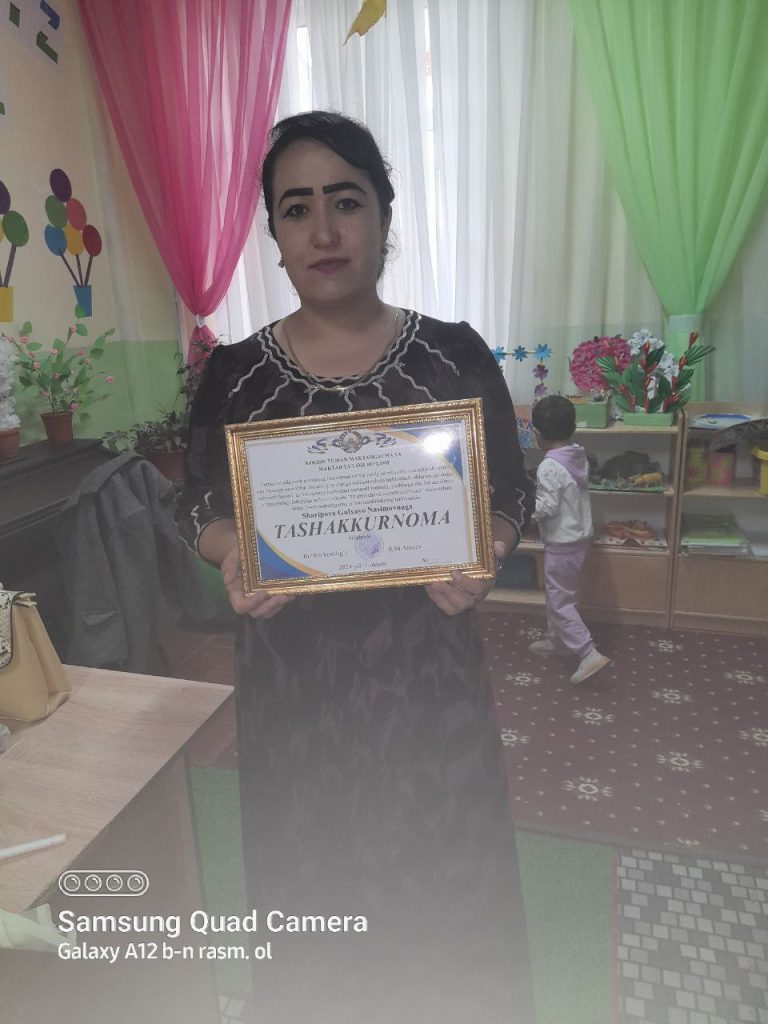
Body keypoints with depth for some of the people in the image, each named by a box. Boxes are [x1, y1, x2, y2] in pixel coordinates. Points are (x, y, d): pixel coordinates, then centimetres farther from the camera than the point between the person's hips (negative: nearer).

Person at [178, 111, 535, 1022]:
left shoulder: (455, 355, -5)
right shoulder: (236, 372, -3)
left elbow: (509, 495, 1)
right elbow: (198, 507, 4)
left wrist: (481, 554, -21)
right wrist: (231, 552, -18)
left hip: (426, 662, 0)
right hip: (291, 667, 1)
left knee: (441, 865, 16)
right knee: (309, 870, 17)